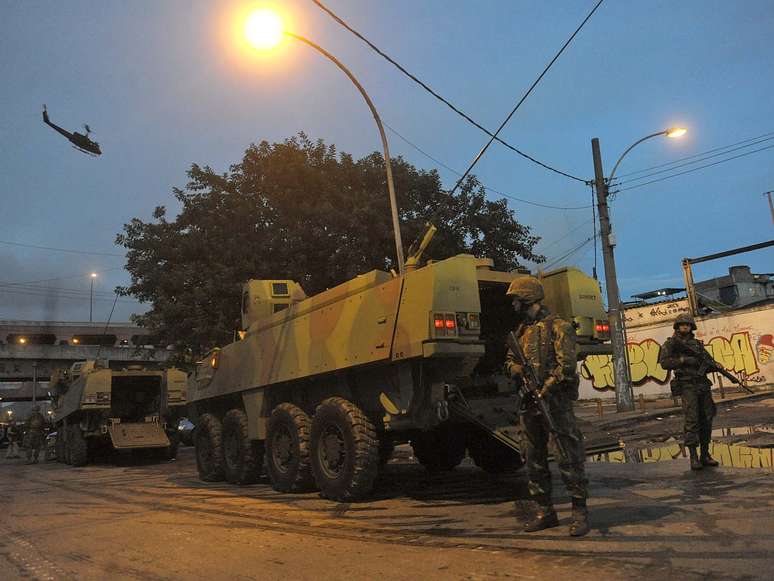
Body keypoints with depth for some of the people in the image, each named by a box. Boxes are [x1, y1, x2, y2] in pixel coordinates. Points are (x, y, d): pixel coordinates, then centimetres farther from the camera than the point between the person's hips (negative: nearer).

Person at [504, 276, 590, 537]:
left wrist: (545, 389, -23)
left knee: (568, 458, -4)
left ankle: (580, 512, 6)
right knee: (534, 459, 10)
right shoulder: (520, 331, 16)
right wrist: (517, 369, -5)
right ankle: (545, 511, 20)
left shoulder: (558, 327, -7)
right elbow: (509, 362, 18)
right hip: (529, 403, 8)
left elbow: (567, 365, -15)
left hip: (556, 401, -7)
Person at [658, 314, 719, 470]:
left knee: (706, 419, 5)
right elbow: (664, 363, -9)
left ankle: (705, 455, 15)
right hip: (687, 386, -5)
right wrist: (684, 360, -17)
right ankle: (693, 458, -9)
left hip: (703, 385, 5)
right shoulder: (670, 343, 2)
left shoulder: (698, 344, 16)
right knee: (691, 420, -11)